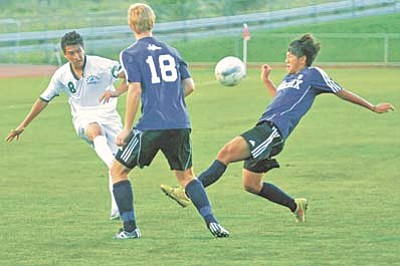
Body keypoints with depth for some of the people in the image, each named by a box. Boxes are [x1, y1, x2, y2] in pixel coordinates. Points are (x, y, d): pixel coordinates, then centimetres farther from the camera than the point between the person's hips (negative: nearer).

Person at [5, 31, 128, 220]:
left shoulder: (101, 65, -10)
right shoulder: (62, 75, 1)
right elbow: (43, 100, 11)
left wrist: (116, 92, -31)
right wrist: (22, 126, 13)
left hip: (107, 115, 0)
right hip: (83, 118, 0)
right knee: (96, 131, -38)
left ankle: (116, 208, 12)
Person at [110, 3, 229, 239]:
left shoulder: (130, 54, -1)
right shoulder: (170, 51, 15)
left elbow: (135, 90, -10)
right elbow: (189, 85, 10)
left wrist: (126, 129, -5)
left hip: (151, 125, -5)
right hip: (180, 124, 5)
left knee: (118, 171, 12)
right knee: (186, 175, 19)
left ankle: (130, 228, 6)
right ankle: (212, 222, 3)